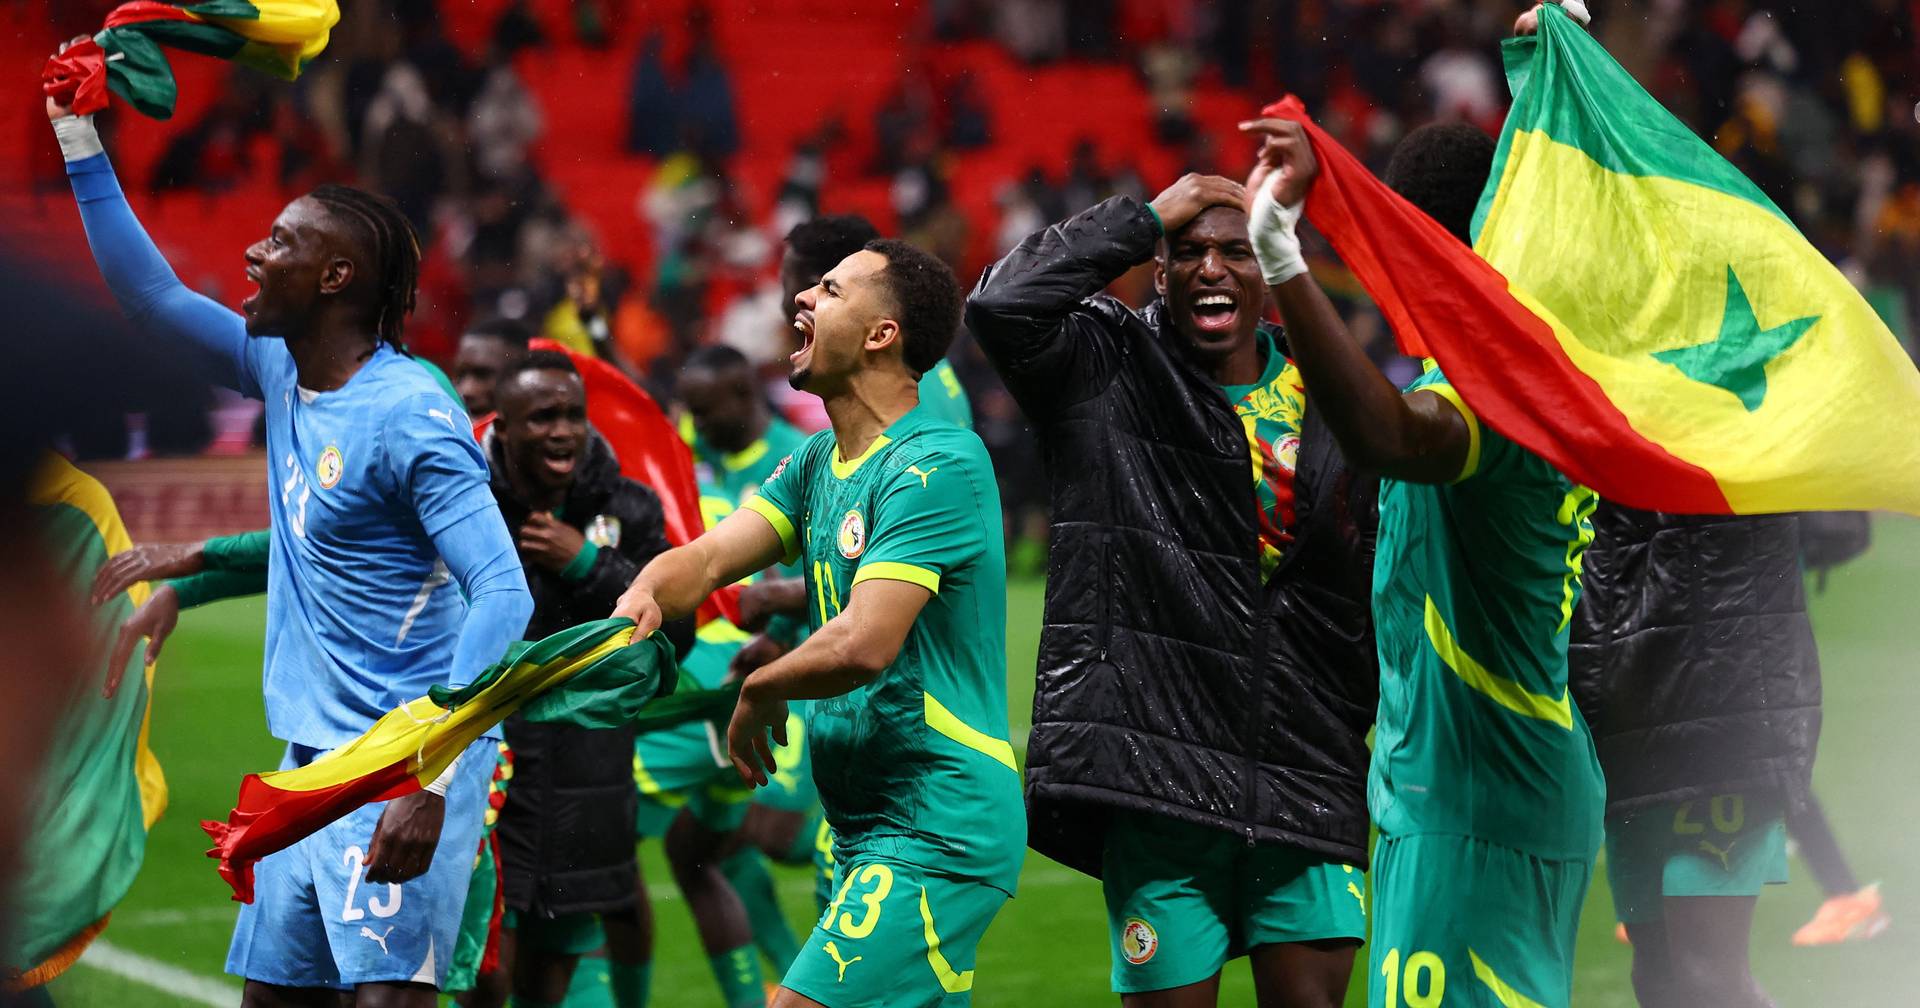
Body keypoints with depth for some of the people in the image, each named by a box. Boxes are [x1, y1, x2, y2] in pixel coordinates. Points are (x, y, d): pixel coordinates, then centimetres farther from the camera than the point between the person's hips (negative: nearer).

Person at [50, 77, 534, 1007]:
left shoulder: (410, 415, -16)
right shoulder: (280, 371, 9)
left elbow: (503, 597, -22)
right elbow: (151, 296, 23)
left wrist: (434, 781, -29)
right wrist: (79, 137, 19)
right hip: (313, 756, 9)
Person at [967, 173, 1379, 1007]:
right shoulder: (1107, 368, 1)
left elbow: (1368, 579, 21)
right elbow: (1002, 304, -19)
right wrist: (1148, 217, -11)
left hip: (1302, 776, 3)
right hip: (1156, 765, -3)